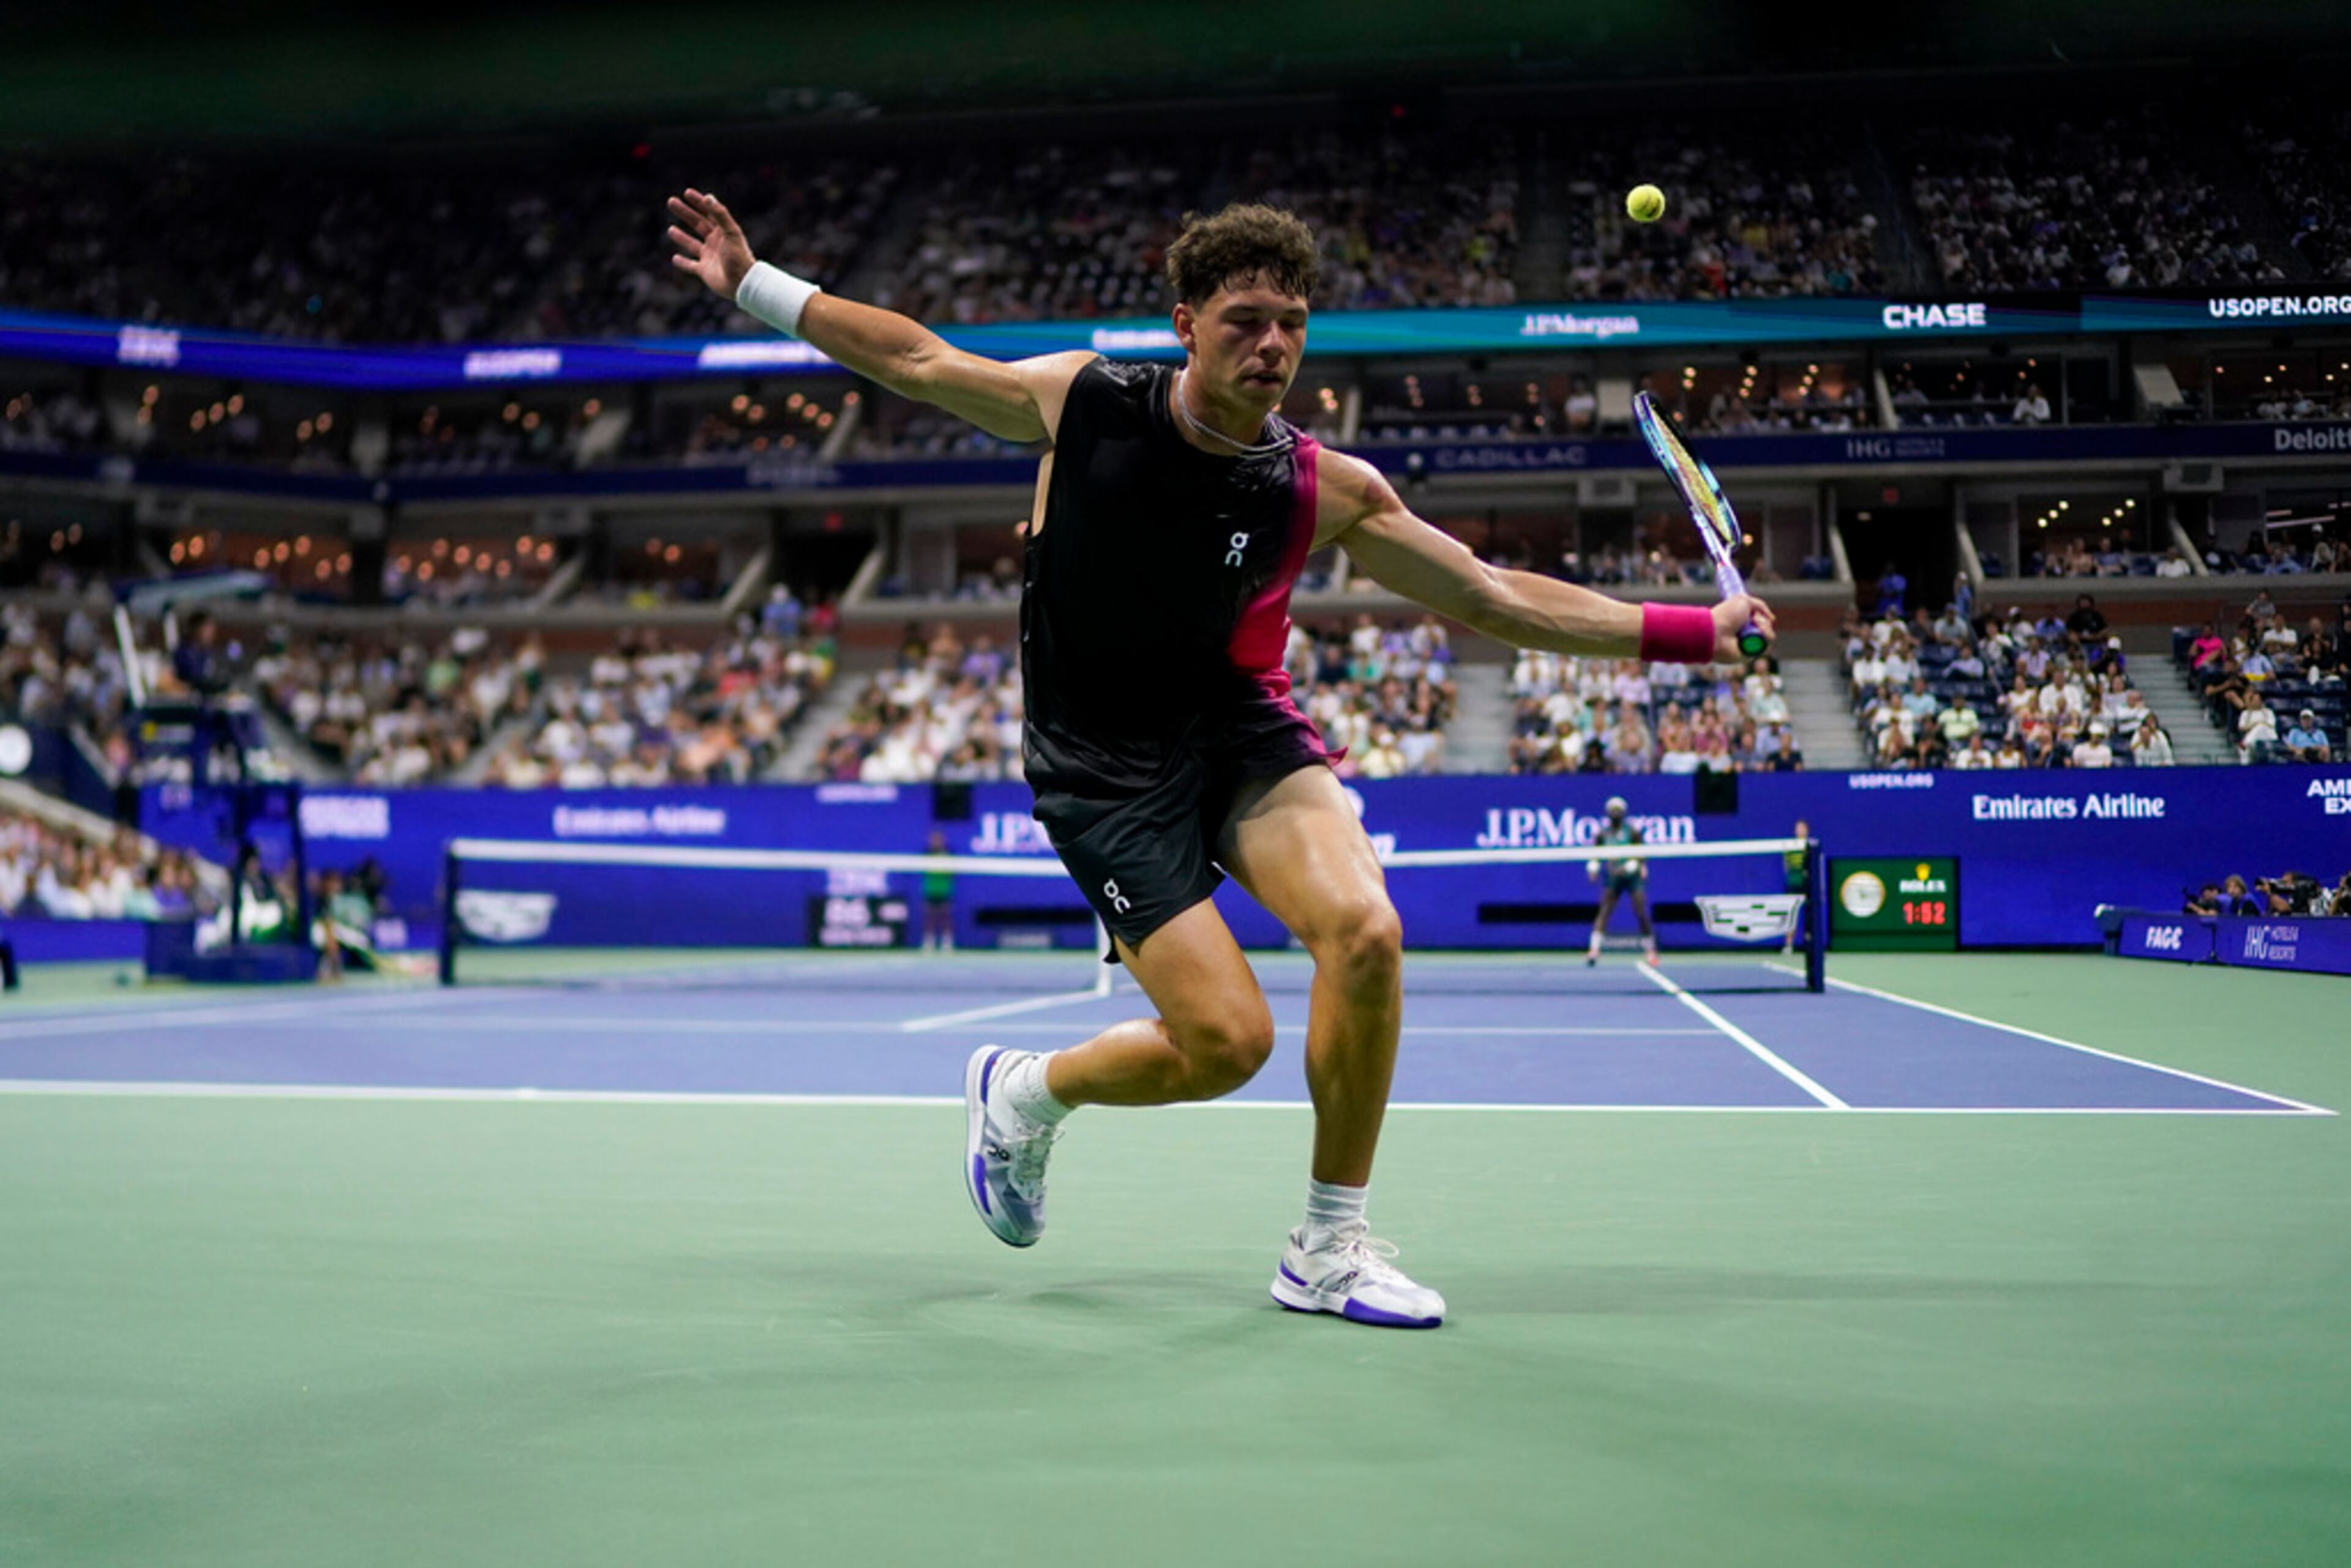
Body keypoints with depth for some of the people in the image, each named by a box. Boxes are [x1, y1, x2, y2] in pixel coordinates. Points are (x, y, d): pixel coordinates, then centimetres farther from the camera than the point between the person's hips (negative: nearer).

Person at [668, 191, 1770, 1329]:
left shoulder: (1327, 492, -8)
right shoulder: (1083, 401, -10)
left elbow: (1496, 599, -3)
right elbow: (918, 359, 5)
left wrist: (1687, 630, -9)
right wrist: (753, 283, 7)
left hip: (1241, 731, 3)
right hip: (1105, 767, -2)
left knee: (1365, 933, -24)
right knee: (1228, 1041, -14)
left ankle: (1328, 1251, -4)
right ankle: (1022, 1092, 20)